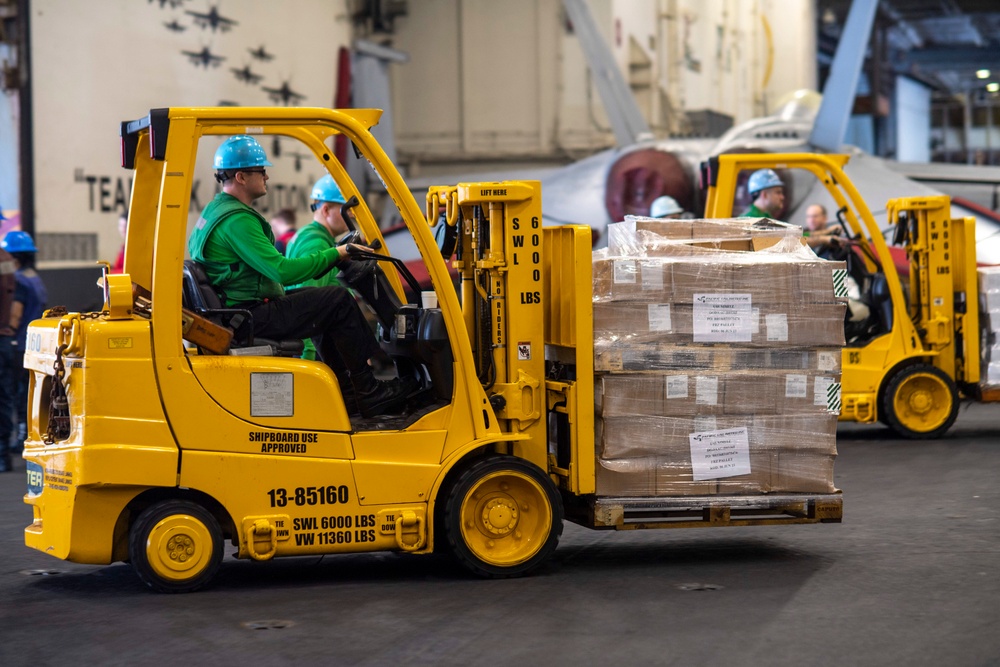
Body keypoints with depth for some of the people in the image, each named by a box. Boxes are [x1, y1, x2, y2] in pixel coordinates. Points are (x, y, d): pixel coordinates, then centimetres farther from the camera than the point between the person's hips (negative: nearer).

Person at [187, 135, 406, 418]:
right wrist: (335, 254, -13)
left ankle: (349, 393, 19)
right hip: (251, 319, -11)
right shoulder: (237, 220, -19)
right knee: (338, 300, -10)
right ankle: (369, 393, -3)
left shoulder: (214, 211, 16)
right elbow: (282, 271, -24)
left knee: (326, 308, 21)